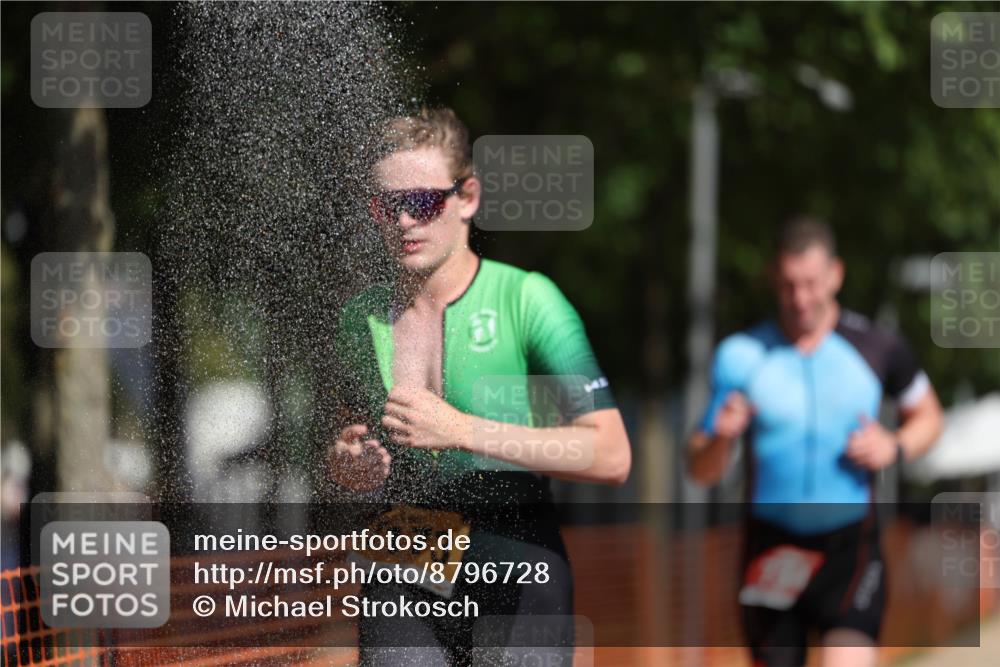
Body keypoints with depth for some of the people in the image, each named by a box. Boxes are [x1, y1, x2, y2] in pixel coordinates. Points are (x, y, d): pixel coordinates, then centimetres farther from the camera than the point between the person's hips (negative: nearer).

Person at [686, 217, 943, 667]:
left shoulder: (876, 348, -2)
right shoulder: (742, 356, -2)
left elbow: (927, 417, 16)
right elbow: (701, 472, 0)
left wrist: (895, 447, -6)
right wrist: (721, 437, -22)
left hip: (850, 545, -1)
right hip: (772, 546, 2)